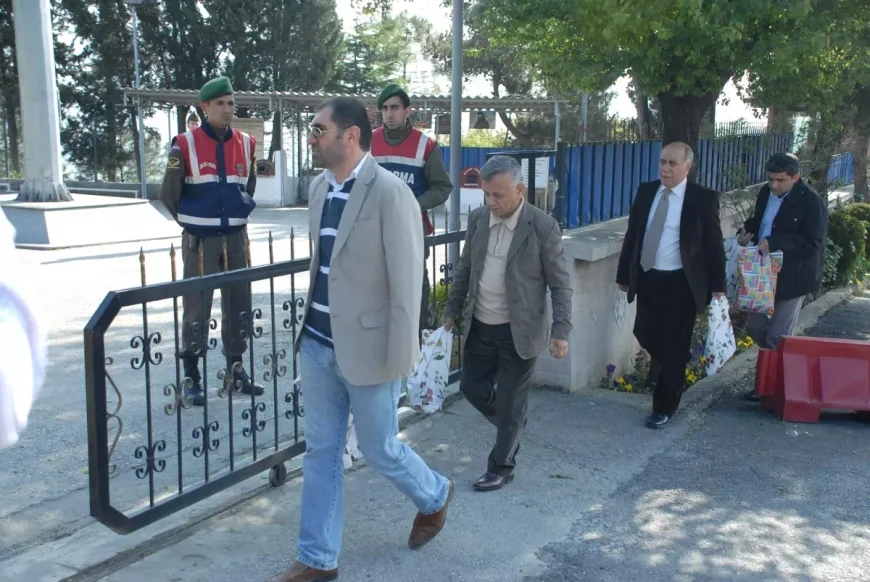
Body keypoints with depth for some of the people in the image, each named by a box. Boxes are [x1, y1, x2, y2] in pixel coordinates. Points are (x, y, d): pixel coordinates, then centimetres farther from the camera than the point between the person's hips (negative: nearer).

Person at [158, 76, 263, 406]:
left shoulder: (246, 143, 5)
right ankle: (192, 376, 10)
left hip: (236, 237, 5)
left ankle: (236, 369, 23)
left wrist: (238, 213, 14)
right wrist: (193, 221, 7)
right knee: (197, 307, 0)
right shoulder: (186, 145, -9)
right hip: (200, 241, -4)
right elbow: (169, 194, -1)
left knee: (239, 304, 10)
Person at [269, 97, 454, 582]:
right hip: (318, 344, 7)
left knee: (379, 449, 9)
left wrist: (400, 360, -16)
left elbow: (407, 282, -17)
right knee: (321, 451, 13)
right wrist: (311, 328, 15)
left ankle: (434, 496, 41)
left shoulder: (391, 193, -18)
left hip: (367, 348, -7)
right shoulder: (319, 187, 6)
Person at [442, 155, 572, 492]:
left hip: (519, 331, -5)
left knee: (510, 403, 5)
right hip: (480, 326, 6)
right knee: (472, 387, 15)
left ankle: (501, 467, 24)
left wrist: (560, 331, -16)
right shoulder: (478, 219, 0)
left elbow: (560, 284, -11)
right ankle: (512, 424, 43)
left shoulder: (543, 227, -15)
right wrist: (452, 308, 16)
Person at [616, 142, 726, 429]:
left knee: (674, 346, 5)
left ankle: (664, 407, 20)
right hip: (647, 279, 4)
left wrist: (717, 286, -5)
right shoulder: (646, 191, 4)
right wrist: (624, 275, 9)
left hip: (680, 284, -4)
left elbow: (714, 244, -5)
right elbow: (632, 235, 9)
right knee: (645, 333, 11)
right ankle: (663, 368, 46)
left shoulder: (703, 198, -9)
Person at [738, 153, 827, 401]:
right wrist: (746, 232, -4)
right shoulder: (766, 193, 5)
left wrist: (773, 243, -31)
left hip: (792, 278, -7)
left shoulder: (811, 202, -16)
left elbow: (811, 242, -21)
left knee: (777, 337, -2)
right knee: (755, 327, 15)